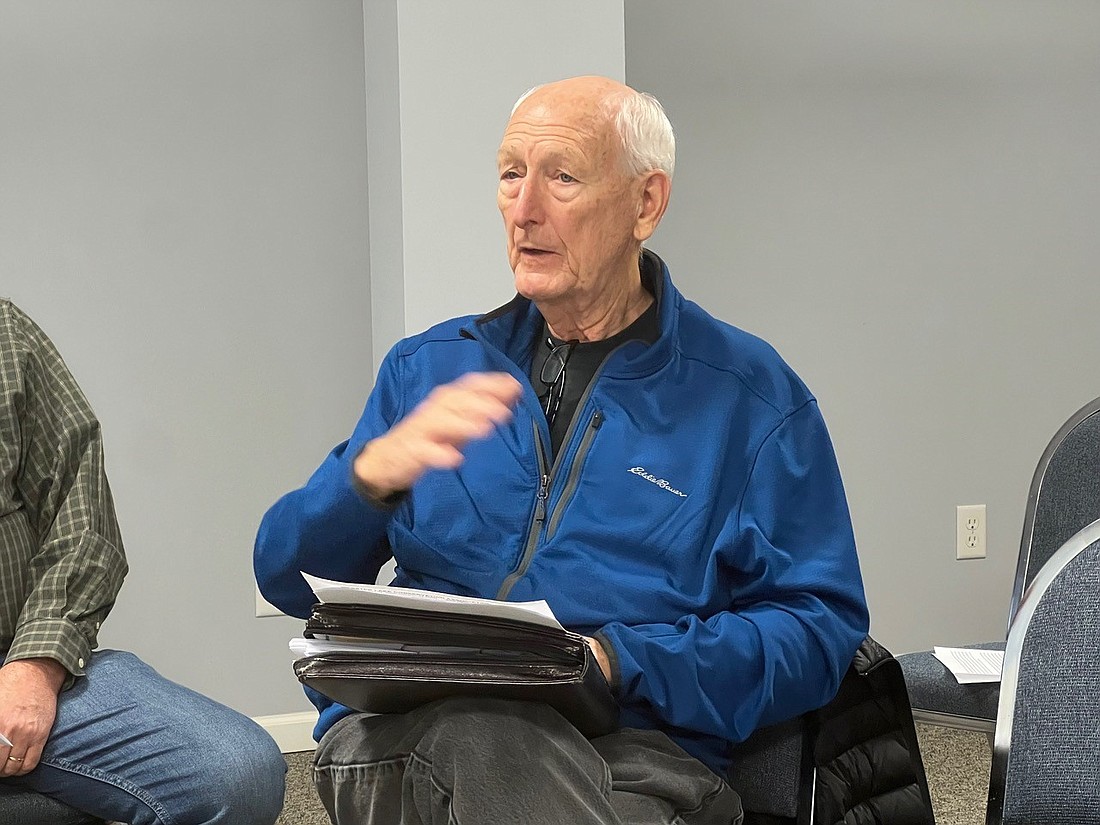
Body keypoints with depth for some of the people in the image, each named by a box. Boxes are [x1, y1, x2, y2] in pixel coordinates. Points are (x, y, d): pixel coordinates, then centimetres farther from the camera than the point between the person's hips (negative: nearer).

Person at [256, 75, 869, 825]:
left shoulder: (752, 397, 9)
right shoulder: (431, 368, 18)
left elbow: (819, 629, 1)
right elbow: (288, 577, 13)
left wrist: (620, 663, -14)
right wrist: (373, 474, -10)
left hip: (634, 751, -2)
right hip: (408, 729, 2)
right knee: (470, 725, -36)